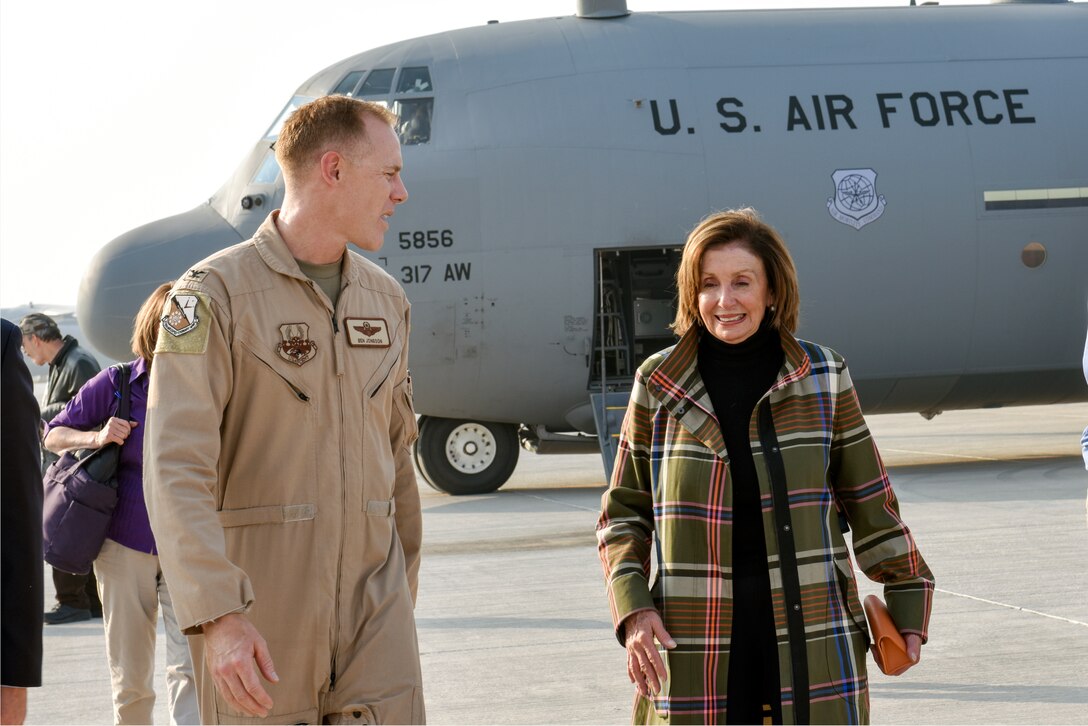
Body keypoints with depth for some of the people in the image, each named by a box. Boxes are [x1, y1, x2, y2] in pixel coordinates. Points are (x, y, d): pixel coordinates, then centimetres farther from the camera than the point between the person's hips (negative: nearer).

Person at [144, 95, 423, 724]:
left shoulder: (386, 299, 12)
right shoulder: (216, 294, -8)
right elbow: (177, 472, -17)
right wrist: (217, 618, -27)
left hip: (371, 600, 5)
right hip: (260, 607, -5)